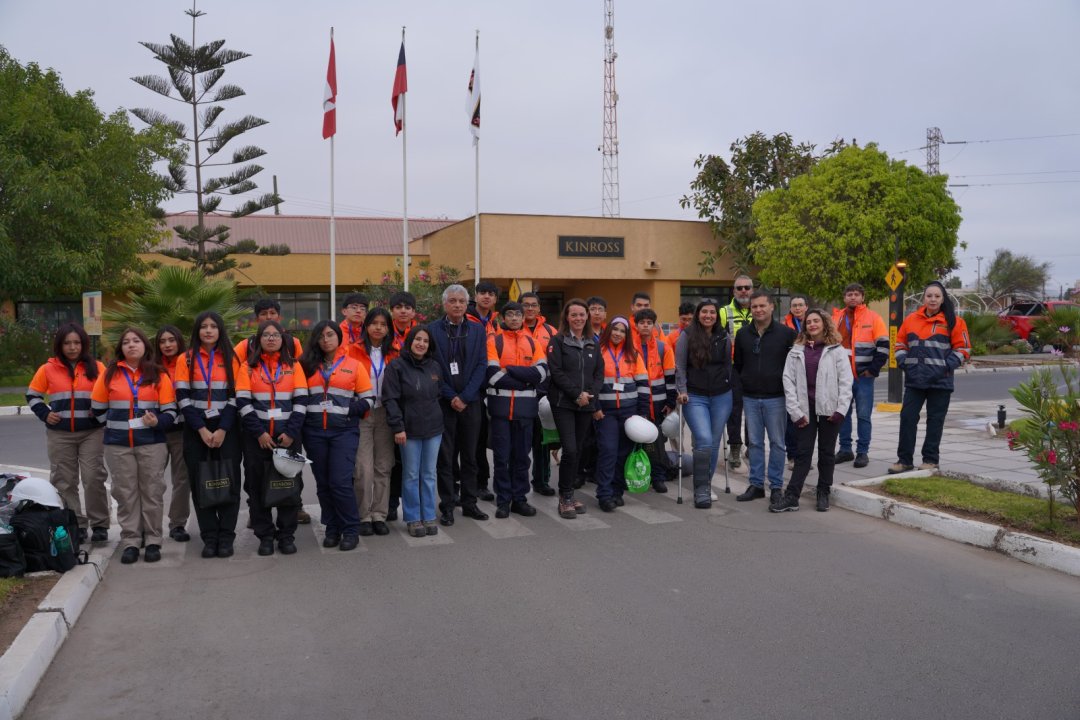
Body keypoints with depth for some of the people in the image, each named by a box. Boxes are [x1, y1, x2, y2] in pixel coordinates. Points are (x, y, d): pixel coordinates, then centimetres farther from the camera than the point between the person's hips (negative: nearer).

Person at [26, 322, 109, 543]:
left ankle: (99, 525, 4)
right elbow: (32, 395, 14)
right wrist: (44, 414, 0)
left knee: (94, 478, -6)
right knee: (64, 481, 4)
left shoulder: (96, 367, 2)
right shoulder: (48, 369, 3)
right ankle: (74, 526, 12)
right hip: (59, 434, 2)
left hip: (91, 432, -1)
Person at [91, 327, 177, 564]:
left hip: (152, 443, -1)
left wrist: (157, 422, -18)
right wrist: (116, 426, 9)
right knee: (125, 493, 4)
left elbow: (170, 411, 0)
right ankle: (130, 542, 11)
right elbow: (98, 408, 12)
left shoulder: (159, 376, 3)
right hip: (118, 445, 1)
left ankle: (153, 541, 10)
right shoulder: (110, 374, 5)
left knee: (152, 492, 2)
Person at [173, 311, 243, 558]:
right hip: (196, 430, 1)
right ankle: (209, 537, 8)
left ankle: (226, 537, 5)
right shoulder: (186, 359, 6)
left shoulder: (231, 359, 6)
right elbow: (183, 398, -1)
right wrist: (201, 429, -10)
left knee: (229, 482, -2)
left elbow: (236, 396, 0)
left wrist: (222, 430, -11)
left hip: (226, 429, 0)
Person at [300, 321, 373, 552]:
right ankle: (332, 529, 20)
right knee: (323, 483, 8)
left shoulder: (354, 365, 3)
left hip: (344, 431, -3)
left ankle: (351, 530, 4)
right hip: (314, 431, 3)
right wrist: (307, 415, -2)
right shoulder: (309, 365, 11)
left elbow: (367, 399, 3)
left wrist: (346, 409, -11)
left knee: (340, 482, -9)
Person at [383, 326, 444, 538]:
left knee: (429, 474, 10)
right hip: (409, 429, -4)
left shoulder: (436, 367, 8)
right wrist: (397, 427, -14)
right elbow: (391, 399, -10)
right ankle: (413, 518, 14)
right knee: (411, 475, 4)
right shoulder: (397, 367, -6)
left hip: (434, 428, 4)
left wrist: (438, 420, 11)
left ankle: (429, 516, 18)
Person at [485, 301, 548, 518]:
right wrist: (525, 380, -9)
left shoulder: (532, 341, 10)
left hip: (526, 406, 3)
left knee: (521, 455, 8)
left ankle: (519, 499, 17)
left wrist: (510, 370, -12)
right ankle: (503, 501, 11)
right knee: (502, 455, 2)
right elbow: (493, 375, -12)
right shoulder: (494, 340, 0)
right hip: (501, 404, -3)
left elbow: (542, 372, -5)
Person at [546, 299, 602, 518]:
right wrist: (576, 394, -15)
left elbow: (599, 372, 10)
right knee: (570, 449, -13)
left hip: (586, 404, 5)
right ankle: (565, 497, -1)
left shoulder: (592, 343, 14)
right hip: (563, 403, -5)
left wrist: (591, 394, -7)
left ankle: (568, 495, 18)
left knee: (578, 450, 7)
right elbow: (556, 372, -10)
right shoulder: (557, 341, -1)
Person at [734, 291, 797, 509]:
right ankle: (756, 484, 16)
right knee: (755, 442, 8)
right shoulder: (742, 334, 7)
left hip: (775, 398, -3)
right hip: (750, 398, 3)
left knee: (777, 442, 3)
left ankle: (776, 486, 11)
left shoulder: (786, 333, -4)